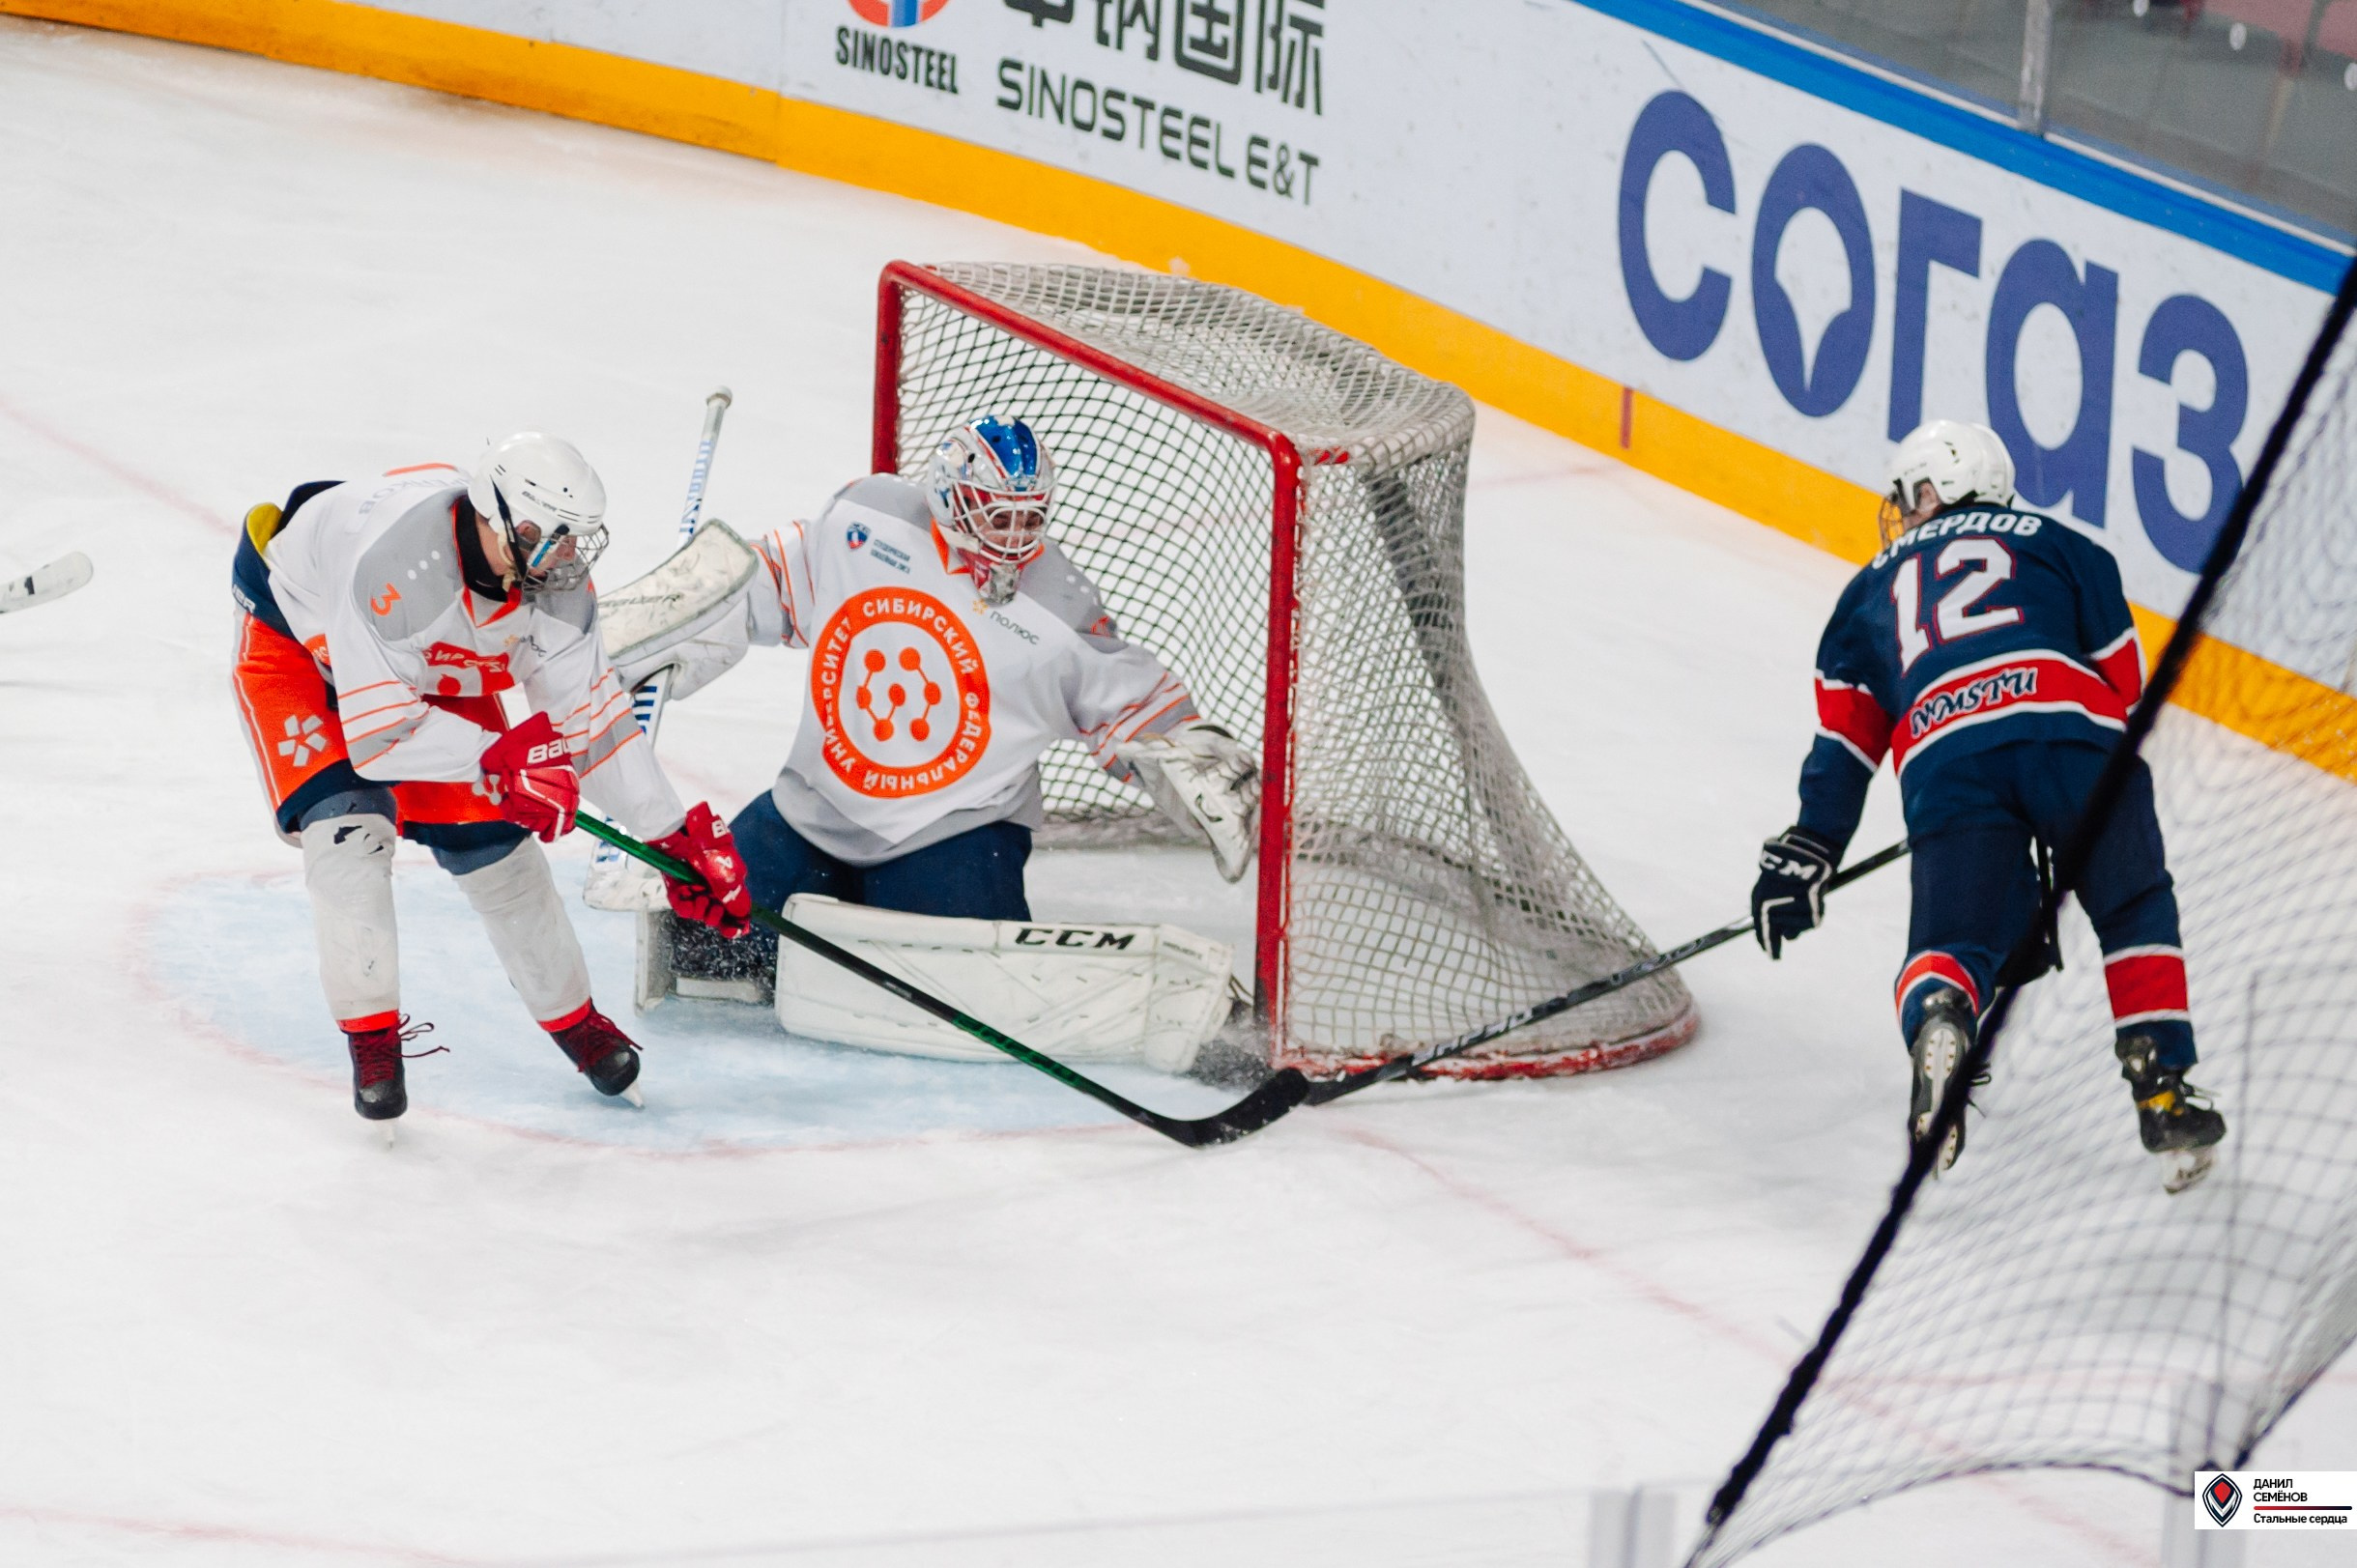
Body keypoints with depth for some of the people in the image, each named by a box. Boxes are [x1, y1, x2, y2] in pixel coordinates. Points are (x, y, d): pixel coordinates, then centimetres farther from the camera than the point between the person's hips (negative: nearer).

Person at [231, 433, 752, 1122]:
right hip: (295, 637, -5)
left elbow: (589, 712, -13)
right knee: (349, 825, -23)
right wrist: (503, 756, -41)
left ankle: (573, 1019, 19)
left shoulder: (556, 580, -23)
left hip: (436, 668, 5)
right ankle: (371, 1035, -7)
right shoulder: (398, 569, -44)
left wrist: (679, 835, -13)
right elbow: (376, 735, -40)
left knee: (489, 837, 0)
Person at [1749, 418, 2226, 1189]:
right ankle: (2163, 1089, 7)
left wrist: (1803, 857, 30)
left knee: (1951, 946, 7)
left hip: (1947, 762, 0)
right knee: (2136, 912, 21)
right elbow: (2124, 679, 22)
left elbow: (1844, 740, 25)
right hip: (2076, 738, 0)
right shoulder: (2060, 546, 29)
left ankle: (1938, 1020, -28)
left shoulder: (1874, 589, 32)